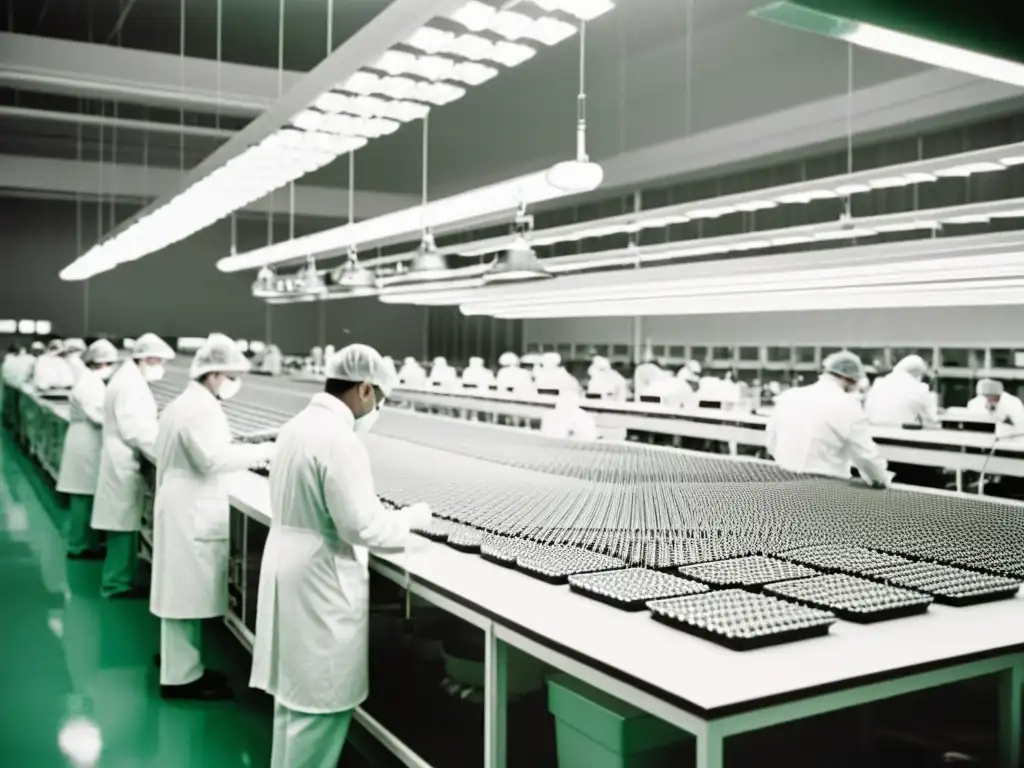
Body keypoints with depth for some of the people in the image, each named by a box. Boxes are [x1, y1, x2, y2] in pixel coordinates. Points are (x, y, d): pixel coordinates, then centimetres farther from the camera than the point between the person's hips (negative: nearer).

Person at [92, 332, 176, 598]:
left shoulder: (131, 379, 15)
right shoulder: (130, 384, -18)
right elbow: (133, 430, -23)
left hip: (124, 459, 10)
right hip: (124, 461, -10)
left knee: (124, 523, 14)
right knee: (124, 523, -4)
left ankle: (120, 579, 21)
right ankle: (117, 582, 3)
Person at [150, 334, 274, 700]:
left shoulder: (187, 402, 16)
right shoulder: (202, 408, -18)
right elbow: (213, 459, -28)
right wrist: (262, 451, -23)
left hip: (187, 507, 11)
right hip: (192, 511, -11)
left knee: (186, 590, 17)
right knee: (188, 591, -4)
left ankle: (180, 664, 27)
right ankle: (181, 677, 4)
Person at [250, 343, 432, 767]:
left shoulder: (298, 425, 7)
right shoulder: (340, 440, -22)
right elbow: (361, 526, -22)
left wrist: (382, 511, 15)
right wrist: (414, 515, -6)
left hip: (290, 570, 10)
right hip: (320, 582, -10)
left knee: (294, 691, 22)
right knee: (320, 701, 3)